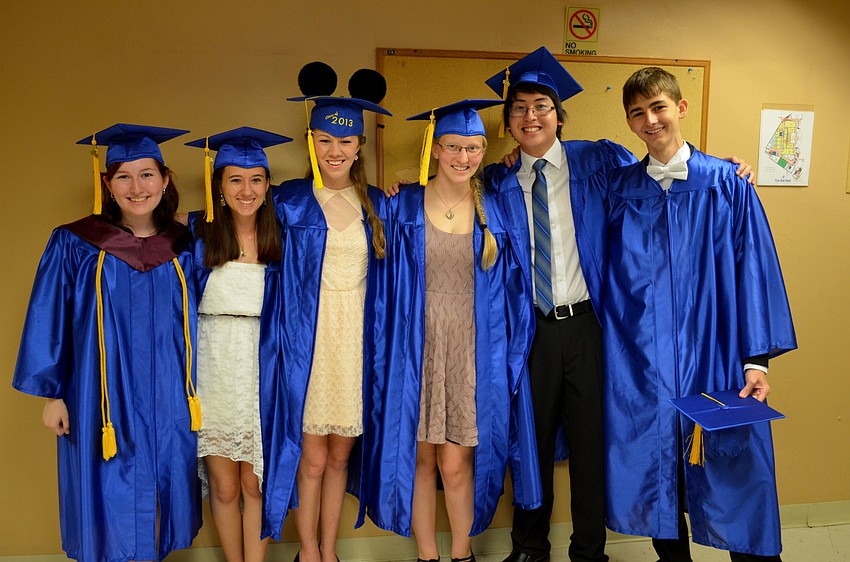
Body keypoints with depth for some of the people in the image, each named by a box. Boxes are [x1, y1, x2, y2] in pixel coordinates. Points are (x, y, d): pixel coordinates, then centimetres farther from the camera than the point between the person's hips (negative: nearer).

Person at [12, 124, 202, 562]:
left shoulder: (183, 247, 1)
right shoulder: (74, 245, -5)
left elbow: (193, 324, 7)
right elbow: (48, 323, -2)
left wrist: (194, 391, 7)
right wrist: (52, 394, -3)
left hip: (169, 402, 2)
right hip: (102, 401, -2)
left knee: (161, 490, 13)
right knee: (111, 499, 8)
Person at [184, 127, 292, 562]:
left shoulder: (279, 237, 1)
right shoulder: (196, 233, -2)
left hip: (261, 374, 0)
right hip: (212, 374, 0)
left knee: (255, 484, 6)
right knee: (224, 488, 8)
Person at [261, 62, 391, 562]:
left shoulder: (376, 204, 8)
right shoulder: (289, 202, -1)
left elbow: (385, 274, 15)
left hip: (356, 339, 3)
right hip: (307, 339, -2)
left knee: (339, 455, 12)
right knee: (312, 457, 3)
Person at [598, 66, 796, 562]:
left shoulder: (727, 183, -1)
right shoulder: (620, 187, 5)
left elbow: (754, 269, -3)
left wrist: (757, 358, -7)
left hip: (713, 357, -2)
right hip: (640, 363, 2)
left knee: (733, 479, 5)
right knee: (655, 474, 13)